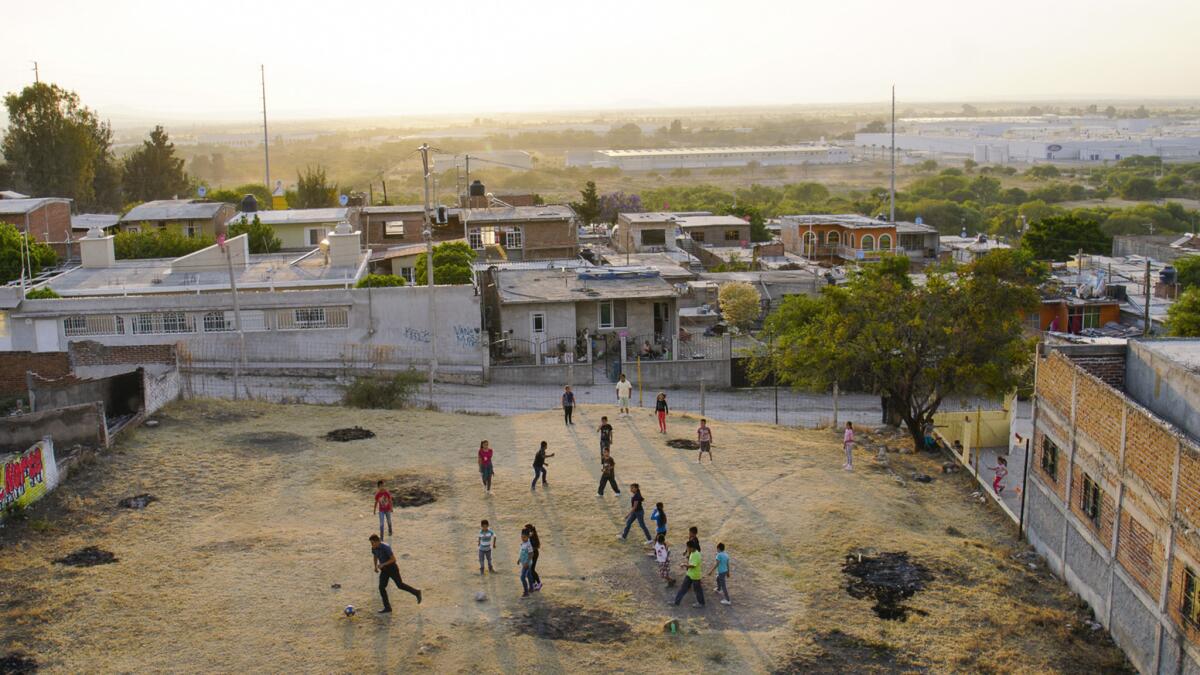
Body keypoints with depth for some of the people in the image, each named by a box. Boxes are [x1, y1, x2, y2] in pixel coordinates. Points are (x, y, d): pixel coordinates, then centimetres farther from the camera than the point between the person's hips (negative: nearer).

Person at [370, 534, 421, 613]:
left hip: (392, 568, -7)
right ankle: (387, 608, 1)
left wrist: (382, 564, -31)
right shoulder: (374, 548, -5)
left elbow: (394, 559, -27)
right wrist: (375, 566, 9)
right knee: (381, 587, -4)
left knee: (400, 585, 5)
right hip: (384, 570, 7)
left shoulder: (386, 547, -29)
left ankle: (416, 593, 27)